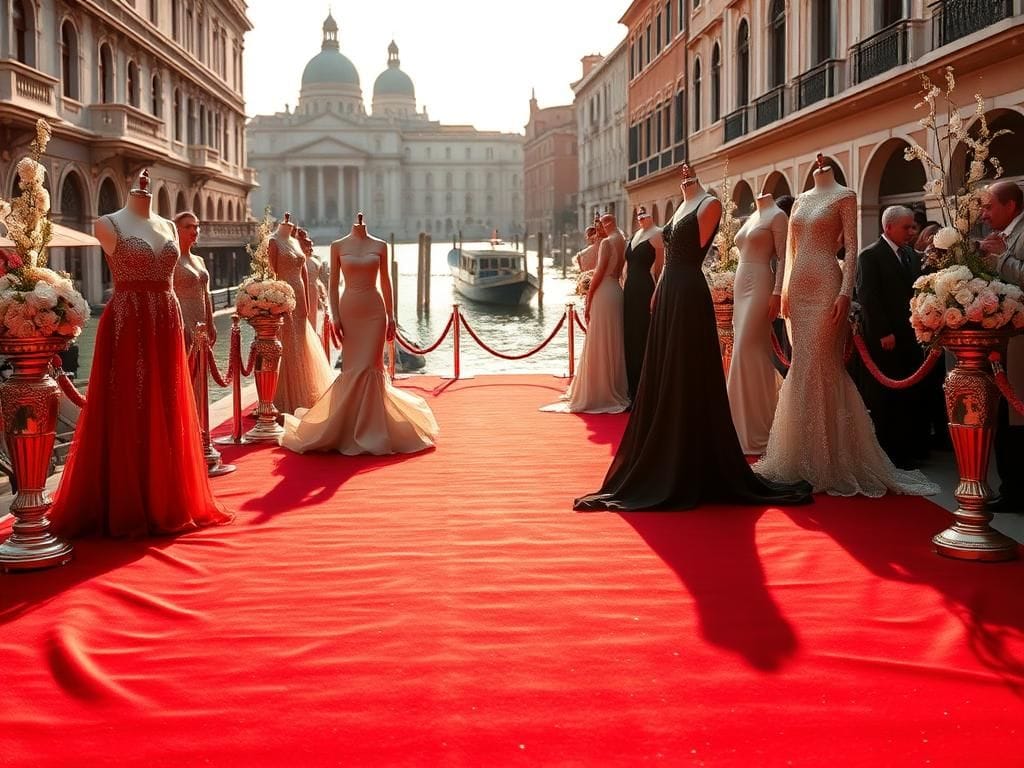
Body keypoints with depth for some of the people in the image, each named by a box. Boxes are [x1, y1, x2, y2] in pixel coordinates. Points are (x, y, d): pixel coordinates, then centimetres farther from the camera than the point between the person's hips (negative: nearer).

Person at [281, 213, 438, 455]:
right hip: (349, 310, 0)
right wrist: (334, 316, -5)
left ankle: (368, 431, 4)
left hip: (374, 311, 0)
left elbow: (385, 282, 9)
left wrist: (391, 316, 6)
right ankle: (353, 428, 14)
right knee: (352, 369, 1)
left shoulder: (380, 245, 5)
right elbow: (333, 284, 3)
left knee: (368, 368, -4)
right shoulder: (338, 246, 4)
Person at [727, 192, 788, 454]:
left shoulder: (777, 216, -6)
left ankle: (752, 432, -6)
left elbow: (783, 258, -11)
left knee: (748, 350, -11)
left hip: (759, 286, -8)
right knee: (751, 351, 10)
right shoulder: (751, 218, 18)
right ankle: (748, 424, 15)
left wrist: (777, 293, -19)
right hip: (741, 285, 8)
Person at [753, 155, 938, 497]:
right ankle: (804, 453, 16)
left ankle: (832, 458, 1)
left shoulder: (844, 196, -1)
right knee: (802, 367, 8)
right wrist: (785, 289, 11)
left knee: (823, 366, -7)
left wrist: (845, 292, -16)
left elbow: (851, 248, -8)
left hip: (826, 286, -6)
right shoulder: (801, 200, 17)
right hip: (799, 287, 6)